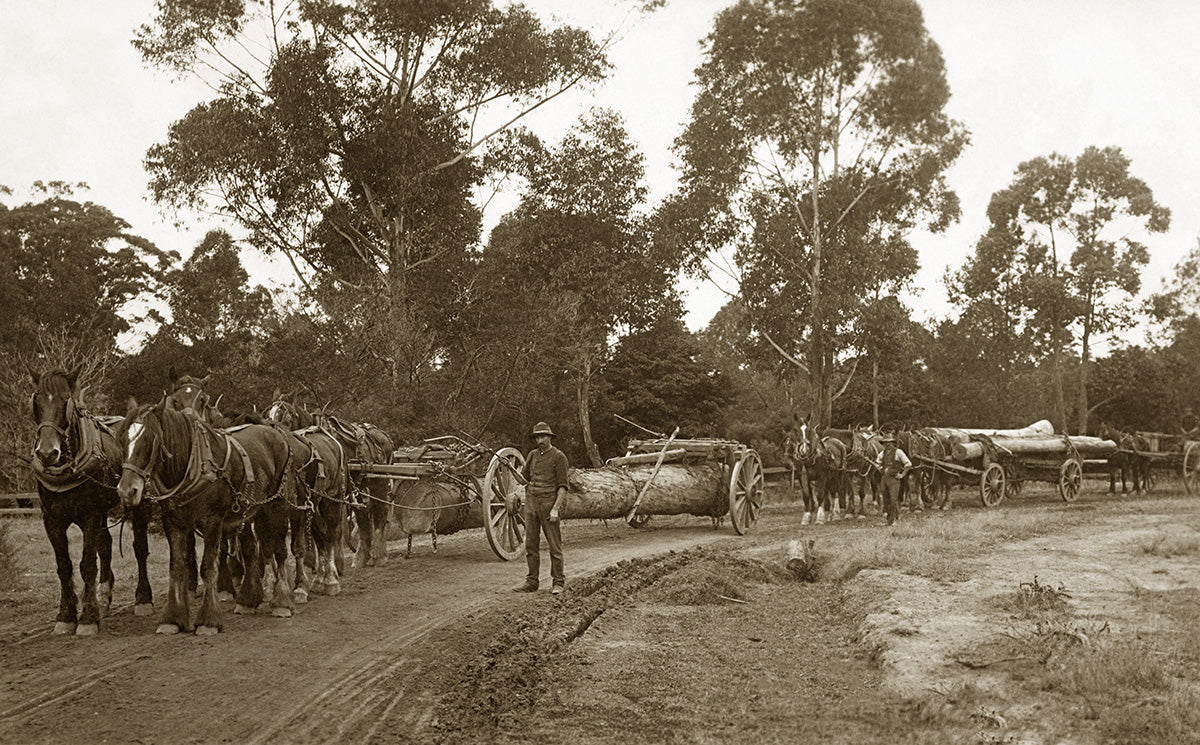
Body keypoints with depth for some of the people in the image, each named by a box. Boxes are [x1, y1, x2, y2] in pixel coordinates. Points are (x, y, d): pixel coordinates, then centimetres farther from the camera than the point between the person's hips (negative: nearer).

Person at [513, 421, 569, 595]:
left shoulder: (558, 457, -3)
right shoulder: (533, 455, 15)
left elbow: (562, 486, -7)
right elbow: (523, 477, 21)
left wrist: (555, 509, -14)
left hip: (549, 504, -6)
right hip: (531, 503, 6)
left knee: (555, 545, -2)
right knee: (530, 544, 6)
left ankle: (558, 582, 4)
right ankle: (531, 582, 12)